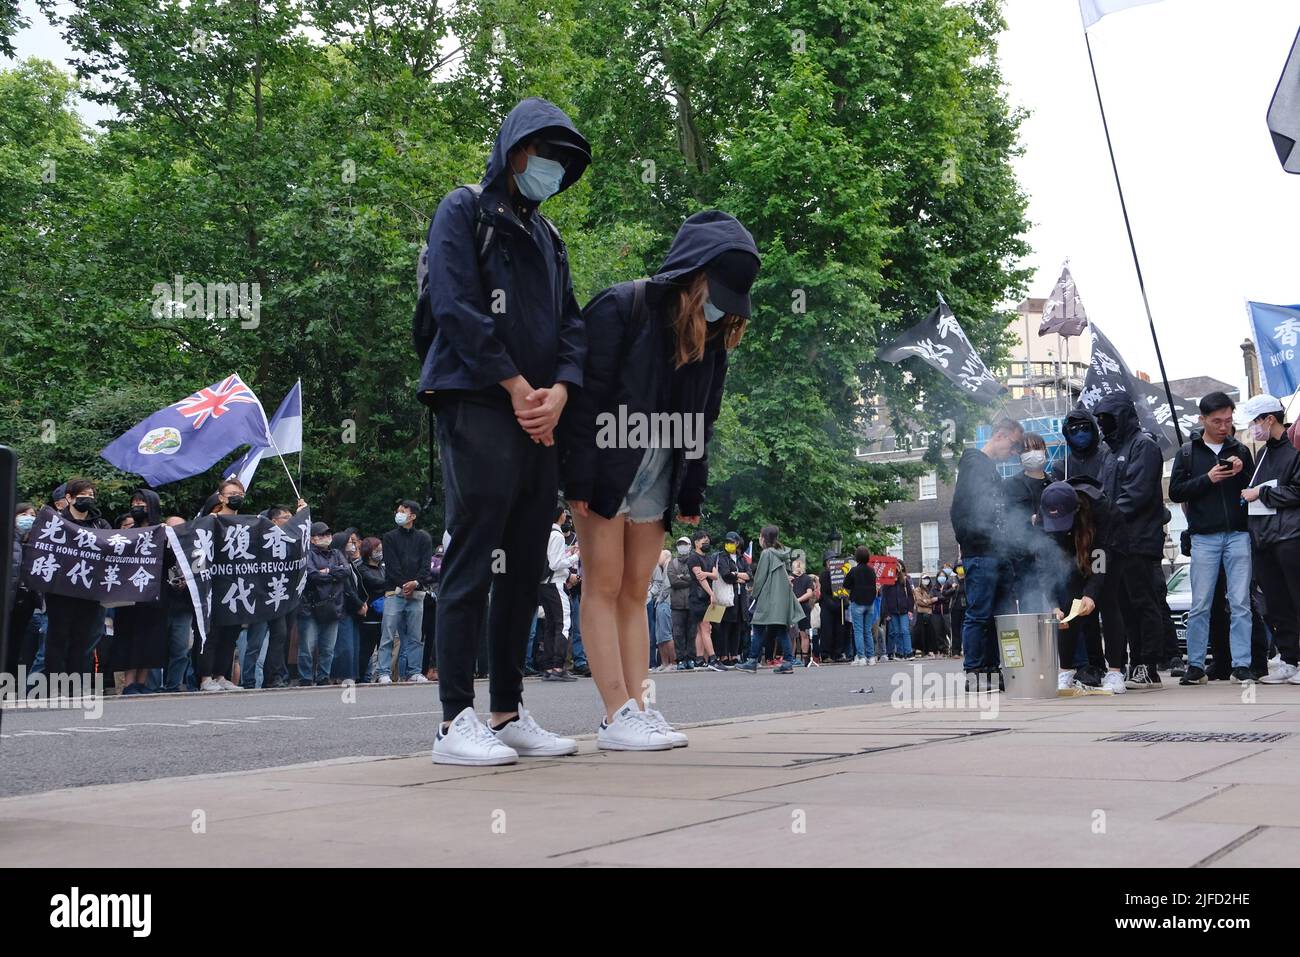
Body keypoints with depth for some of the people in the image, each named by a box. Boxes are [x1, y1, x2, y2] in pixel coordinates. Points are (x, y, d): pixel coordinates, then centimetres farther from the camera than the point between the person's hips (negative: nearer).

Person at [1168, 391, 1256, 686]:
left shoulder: (1240, 451, 11)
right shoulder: (1188, 452, 7)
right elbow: (1175, 492, 1)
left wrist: (1242, 474, -7)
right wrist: (1208, 479, -11)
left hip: (1238, 534, 1)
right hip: (1204, 537, -1)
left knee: (1240, 604, -1)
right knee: (1200, 605, 0)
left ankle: (1242, 665, 2)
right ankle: (1195, 666, 7)